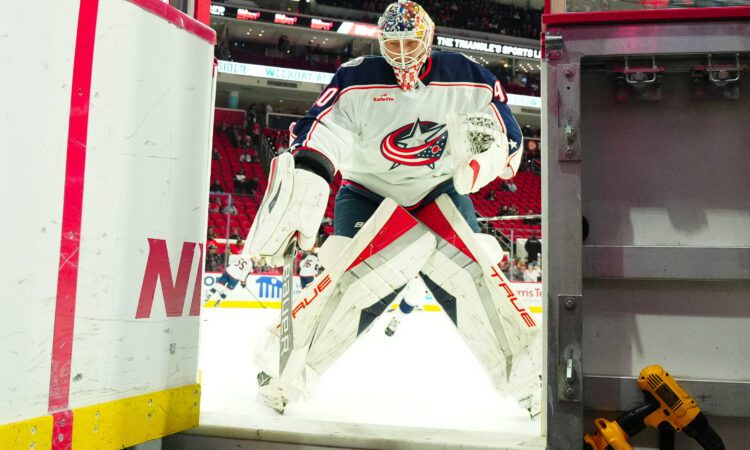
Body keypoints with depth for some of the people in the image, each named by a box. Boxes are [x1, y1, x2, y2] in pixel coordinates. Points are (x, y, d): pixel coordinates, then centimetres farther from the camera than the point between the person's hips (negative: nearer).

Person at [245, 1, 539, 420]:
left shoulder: (468, 78, -8)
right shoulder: (355, 80, -14)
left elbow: (510, 140, -4)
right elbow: (319, 133, -25)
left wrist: (489, 141, -27)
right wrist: (304, 178, -44)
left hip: (440, 192, 2)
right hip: (367, 192, -2)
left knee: (476, 273, -13)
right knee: (355, 278, -21)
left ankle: (529, 374, 0)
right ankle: (285, 361, -4)